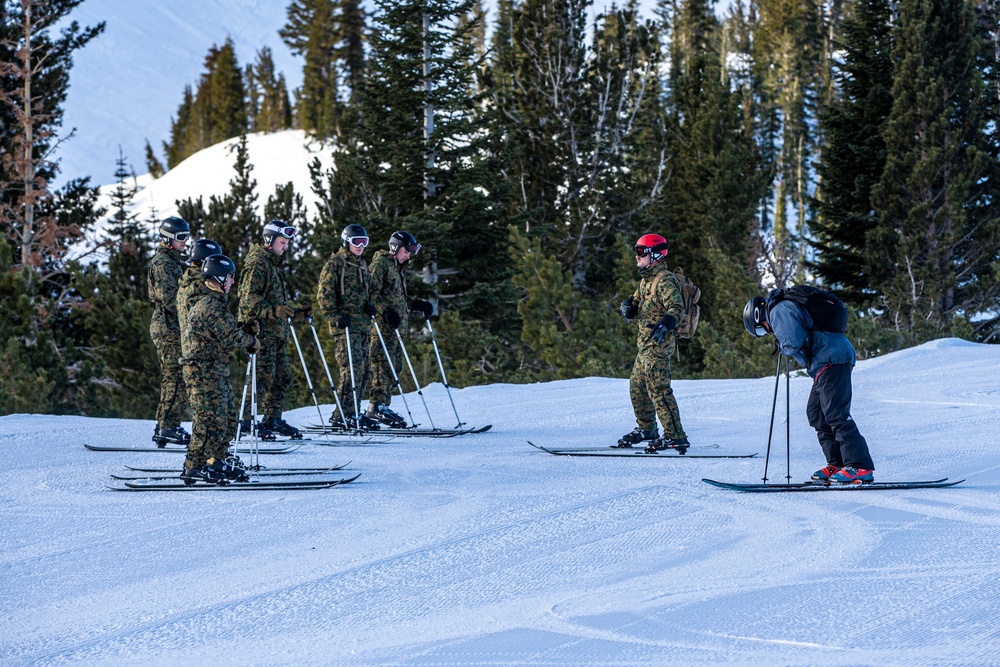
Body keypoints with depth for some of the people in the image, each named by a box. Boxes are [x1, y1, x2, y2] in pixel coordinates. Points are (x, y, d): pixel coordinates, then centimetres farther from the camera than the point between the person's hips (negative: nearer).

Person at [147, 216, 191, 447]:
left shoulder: (173, 261, 20)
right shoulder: (163, 263, -12)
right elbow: (169, 298, -20)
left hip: (173, 328, 10)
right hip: (169, 328, -10)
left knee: (172, 379, 12)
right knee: (177, 378, -12)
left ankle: (166, 427, 15)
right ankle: (168, 428, -13)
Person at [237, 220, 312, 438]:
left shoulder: (273, 264, 22)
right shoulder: (257, 264, -10)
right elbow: (249, 299, -20)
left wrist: (298, 313, 19)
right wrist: (275, 310, -30)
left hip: (275, 331, 10)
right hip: (260, 331, -10)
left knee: (281, 377, 12)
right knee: (262, 377, -12)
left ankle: (274, 419, 19)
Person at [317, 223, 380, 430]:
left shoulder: (362, 265, 21)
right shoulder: (335, 264, -4)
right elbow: (324, 295, -9)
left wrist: (370, 305, 10)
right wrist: (336, 317, -16)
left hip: (363, 325, 8)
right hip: (345, 325, -8)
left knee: (364, 370, 7)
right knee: (354, 368, -16)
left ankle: (351, 411, 15)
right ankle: (342, 414, -14)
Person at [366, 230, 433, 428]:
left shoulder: (397, 269, 26)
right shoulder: (380, 263, -4)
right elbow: (372, 293, -15)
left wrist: (418, 304, 15)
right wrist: (386, 311, -25)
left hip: (395, 326, 10)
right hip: (382, 325, -10)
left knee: (394, 366, 6)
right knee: (384, 364, -16)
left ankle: (383, 406, 8)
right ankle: (377, 405, -20)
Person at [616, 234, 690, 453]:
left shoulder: (664, 280, -13)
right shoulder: (646, 280, 18)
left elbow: (677, 308, -22)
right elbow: (636, 310, 25)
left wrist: (665, 324, -39)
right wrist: (628, 308, 2)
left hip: (658, 344, -10)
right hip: (645, 344, 10)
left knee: (659, 389, -13)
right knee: (637, 387, 18)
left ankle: (676, 437, -14)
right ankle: (646, 429, 33)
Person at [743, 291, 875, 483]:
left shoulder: (779, 311, -5)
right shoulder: (787, 307, 26)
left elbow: (794, 342, -15)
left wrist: (782, 347, 5)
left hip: (831, 359, -10)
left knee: (835, 414, -14)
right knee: (815, 412, 13)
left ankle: (861, 468, -18)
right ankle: (837, 464, 10)